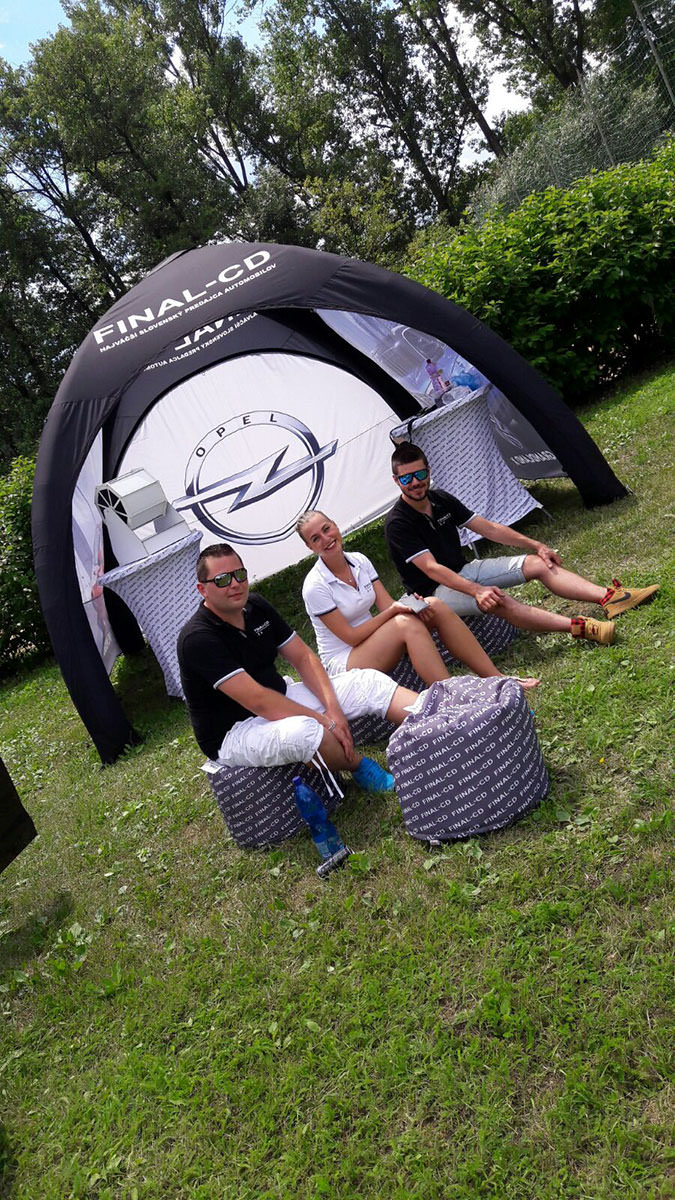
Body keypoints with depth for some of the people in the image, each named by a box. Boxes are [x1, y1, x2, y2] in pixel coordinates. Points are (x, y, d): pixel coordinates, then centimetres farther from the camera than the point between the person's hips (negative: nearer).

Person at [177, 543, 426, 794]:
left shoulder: (256, 606, 2)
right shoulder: (197, 639, -22)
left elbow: (303, 657, 3)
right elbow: (257, 701, -27)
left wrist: (332, 707, -12)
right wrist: (324, 721, -25)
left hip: (280, 701, 8)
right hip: (234, 732, -8)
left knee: (369, 682, -5)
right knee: (304, 731, -38)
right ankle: (362, 768, -9)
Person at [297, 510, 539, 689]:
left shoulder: (359, 561, 2)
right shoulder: (315, 587, -18)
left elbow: (388, 607, 0)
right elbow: (351, 637, -17)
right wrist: (394, 610, -19)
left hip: (374, 641, 7)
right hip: (342, 663, -7)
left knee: (434, 606, -14)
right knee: (405, 623, -33)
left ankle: (496, 678, -14)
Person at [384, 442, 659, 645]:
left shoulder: (440, 499, 2)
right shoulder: (397, 523, -19)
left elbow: (487, 528, 7)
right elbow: (431, 568, -28)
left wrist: (535, 546, 3)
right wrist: (477, 591, -39)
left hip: (462, 571, 8)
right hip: (434, 590, -8)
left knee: (538, 564, -8)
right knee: (496, 600, -36)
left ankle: (610, 598, -20)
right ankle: (579, 628, -47)